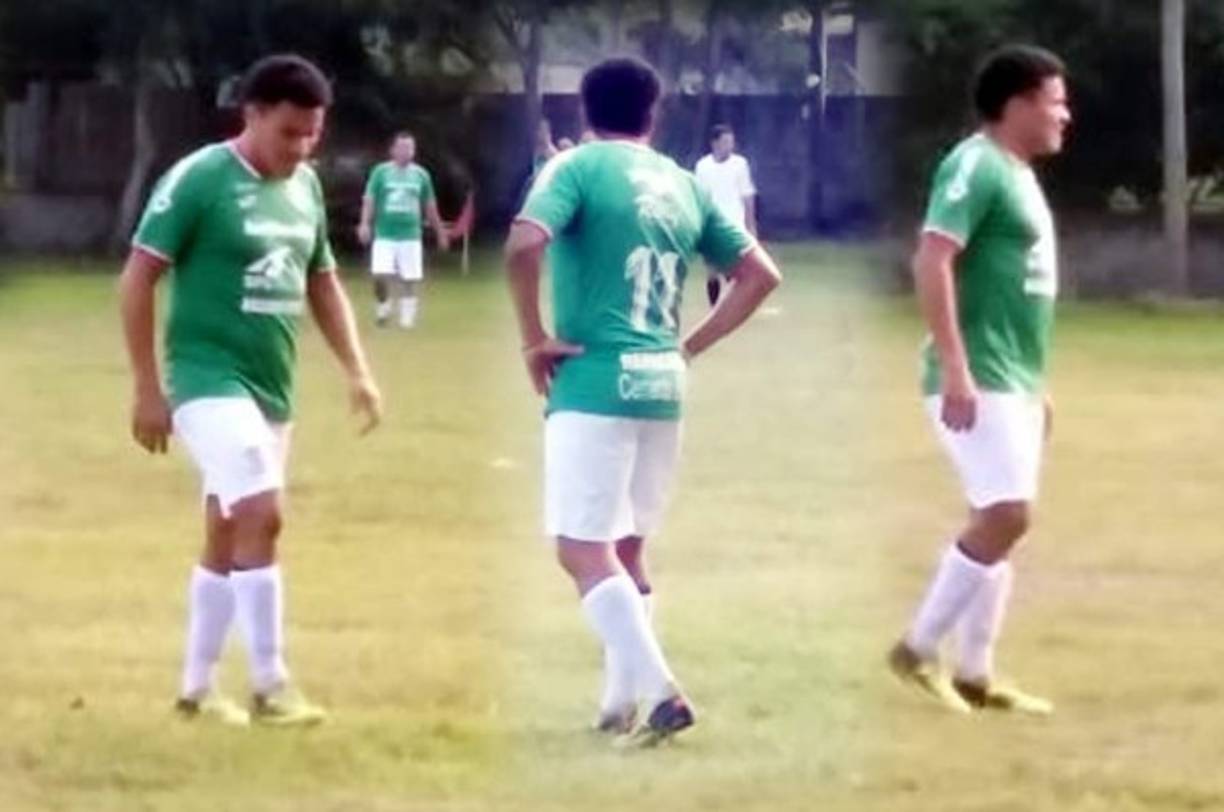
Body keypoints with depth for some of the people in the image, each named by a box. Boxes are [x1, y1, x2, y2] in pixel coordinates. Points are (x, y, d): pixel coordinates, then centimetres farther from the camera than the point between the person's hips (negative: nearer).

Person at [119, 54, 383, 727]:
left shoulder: (305, 187, 8)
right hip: (210, 378, -7)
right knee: (261, 516, -19)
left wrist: (357, 371, 12)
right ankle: (269, 685, -12)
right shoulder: (198, 179, -13)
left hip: (272, 386, 7)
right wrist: (147, 388, -13)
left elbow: (322, 282, 20)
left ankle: (197, 687, 25)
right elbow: (137, 279, -12)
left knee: (228, 534, 14)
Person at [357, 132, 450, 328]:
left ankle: (407, 318, 8)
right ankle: (383, 306, 13)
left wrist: (440, 232, 19)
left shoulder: (421, 174, 8)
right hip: (384, 235, -2)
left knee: (410, 280, -3)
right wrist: (365, 224, -16)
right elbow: (369, 200, -2)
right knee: (380, 276, -13)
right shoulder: (381, 172, 2)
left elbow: (430, 207, 16)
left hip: (410, 236, 2)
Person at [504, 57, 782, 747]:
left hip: (595, 385, -6)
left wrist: (534, 340, -10)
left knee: (583, 550, -5)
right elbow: (761, 274, 14)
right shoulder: (683, 185, 12)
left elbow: (524, 244, -22)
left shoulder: (578, 168, -4)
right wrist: (691, 346, 15)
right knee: (626, 550, 17)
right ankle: (621, 705, 19)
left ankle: (662, 691, -17)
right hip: (662, 387, 6)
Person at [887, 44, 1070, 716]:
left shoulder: (1018, 175, 17)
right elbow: (932, 262, -22)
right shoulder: (977, 165, -13)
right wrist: (956, 370, -27)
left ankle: (974, 674, 13)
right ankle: (919, 649, -5)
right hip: (978, 381, -10)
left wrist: (1033, 383, 24)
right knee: (1005, 516, -15)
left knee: (1000, 522, 9)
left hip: (1013, 381, 10)